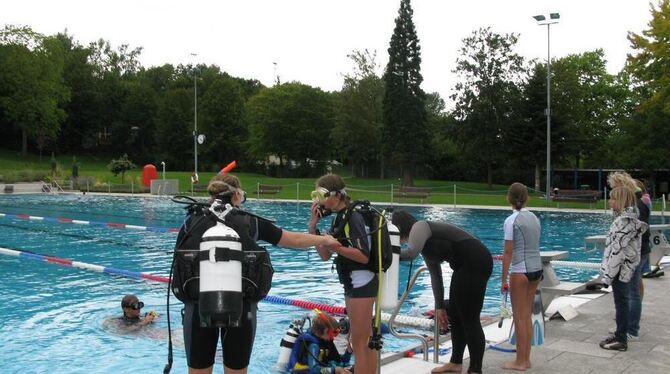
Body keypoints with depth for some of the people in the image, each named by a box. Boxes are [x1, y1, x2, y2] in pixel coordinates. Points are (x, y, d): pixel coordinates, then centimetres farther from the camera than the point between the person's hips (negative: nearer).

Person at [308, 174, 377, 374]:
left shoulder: (352, 217, -16)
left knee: (359, 343, -2)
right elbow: (325, 256, 8)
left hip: (362, 283, -9)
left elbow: (364, 256, -20)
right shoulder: (338, 219, 11)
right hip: (353, 284, 9)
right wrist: (313, 227, 1)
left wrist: (337, 247, -27)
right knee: (366, 341, 16)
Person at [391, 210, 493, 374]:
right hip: (466, 265, 10)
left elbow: (411, 253, -26)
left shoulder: (420, 227, -7)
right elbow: (436, 275, 23)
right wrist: (439, 306, 25)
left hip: (475, 262, -10)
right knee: (454, 316, 17)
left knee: (469, 319, -4)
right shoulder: (426, 243, 20)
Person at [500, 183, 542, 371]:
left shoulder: (511, 221, -13)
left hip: (521, 272, -7)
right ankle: (526, 359, 23)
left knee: (519, 317, 3)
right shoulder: (534, 218, 7)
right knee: (527, 316, 15)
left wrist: (504, 279, -7)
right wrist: (506, 257, 25)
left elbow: (508, 252, -13)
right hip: (536, 269, 7)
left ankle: (520, 362, 12)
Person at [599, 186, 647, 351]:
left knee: (621, 302, -1)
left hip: (620, 269, -10)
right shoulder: (630, 217, 10)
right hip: (625, 268, 10)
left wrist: (608, 274, -20)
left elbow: (618, 249, -23)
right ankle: (620, 334, 29)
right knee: (622, 302, 17)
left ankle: (621, 340, 8)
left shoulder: (625, 220, -21)